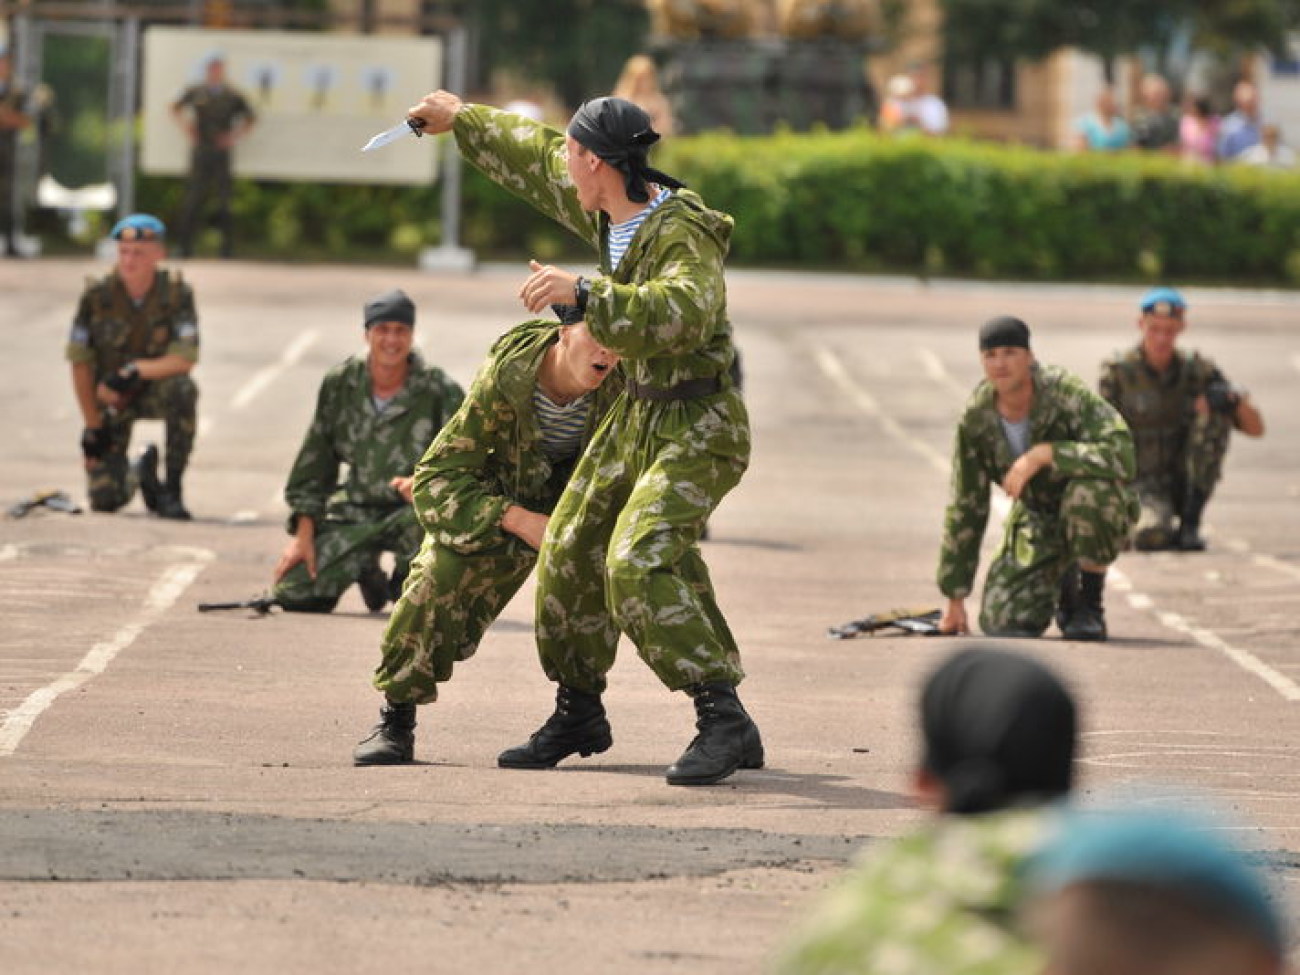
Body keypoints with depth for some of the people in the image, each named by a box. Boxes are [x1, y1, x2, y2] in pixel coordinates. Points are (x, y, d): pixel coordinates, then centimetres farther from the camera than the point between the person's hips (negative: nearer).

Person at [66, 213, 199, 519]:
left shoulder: (177, 292, -15)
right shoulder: (97, 295, -14)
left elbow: (185, 360, -20)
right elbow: (80, 364, -7)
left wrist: (135, 371, -33)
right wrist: (92, 425, -7)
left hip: (155, 389, 0)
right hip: (108, 401, 1)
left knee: (182, 390, -38)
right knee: (105, 499, -11)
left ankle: (173, 491, -22)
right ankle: (140, 472, 28)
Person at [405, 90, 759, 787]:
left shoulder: (682, 235, -25)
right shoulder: (607, 212, 3)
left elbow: (681, 313, -44)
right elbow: (535, 162, 21)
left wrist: (584, 292, -49)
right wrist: (461, 120, 33)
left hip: (696, 424, -10)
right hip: (637, 414, 10)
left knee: (639, 562, -25)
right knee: (572, 551, 15)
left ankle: (725, 724, -26)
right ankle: (578, 715, 33)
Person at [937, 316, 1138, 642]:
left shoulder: (1065, 393, -26)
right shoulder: (976, 416, -13)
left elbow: (1121, 453, -40)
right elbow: (965, 508, -5)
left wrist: (1043, 455, -44)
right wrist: (955, 599, -3)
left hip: (1098, 517, -4)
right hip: (1037, 520, 4)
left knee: (1086, 493, -40)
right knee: (1001, 624, -12)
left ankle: (1089, 605, -14)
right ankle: (1063, 585, 23)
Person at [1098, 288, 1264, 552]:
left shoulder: (1197, 370, -1)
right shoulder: (1118, 372, -7)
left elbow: (1255, 429, -3)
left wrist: (1236, 399, -25)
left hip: (1184, 484, 3)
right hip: (1140, 483, -3)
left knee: (1215, 414, -20)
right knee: (1151, 535, -36)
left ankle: (1190, 523, -15)